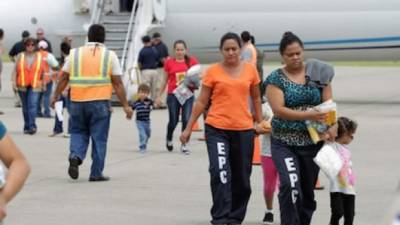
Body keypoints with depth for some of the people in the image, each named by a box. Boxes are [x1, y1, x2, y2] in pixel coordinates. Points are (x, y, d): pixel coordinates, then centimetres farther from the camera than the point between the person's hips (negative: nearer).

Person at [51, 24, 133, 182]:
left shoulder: (74, 54, 6)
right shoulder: (110, 56, 1)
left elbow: (63, 78, 7)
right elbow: (117, 83, -2)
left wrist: (55, 96, 18)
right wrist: (125, 105, 2)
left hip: (77, 101, 2)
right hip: (100, 102, -2)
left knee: (78, 132, 18)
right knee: (99, 138, 6)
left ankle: (75, 156, -9)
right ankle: (96, 173, 7)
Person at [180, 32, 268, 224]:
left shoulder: (250, 70, 5)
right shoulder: (213, 71, -1)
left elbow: (256, 97, 18)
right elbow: (201, 102, 4)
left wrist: (259, 122, 14)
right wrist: (189, 128, 4)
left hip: (244, 130, 3)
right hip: (217, 129, -3)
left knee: (242, 178, 9)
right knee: (220, 173, -18)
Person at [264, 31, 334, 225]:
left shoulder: (317, 74, 5)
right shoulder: (276, 78, -2)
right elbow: (278, 109, -12)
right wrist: (308, 115, -23)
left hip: (313, 142, 3)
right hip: (284, 142, -3)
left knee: (308, 191, 10)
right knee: (290, 185, -22)